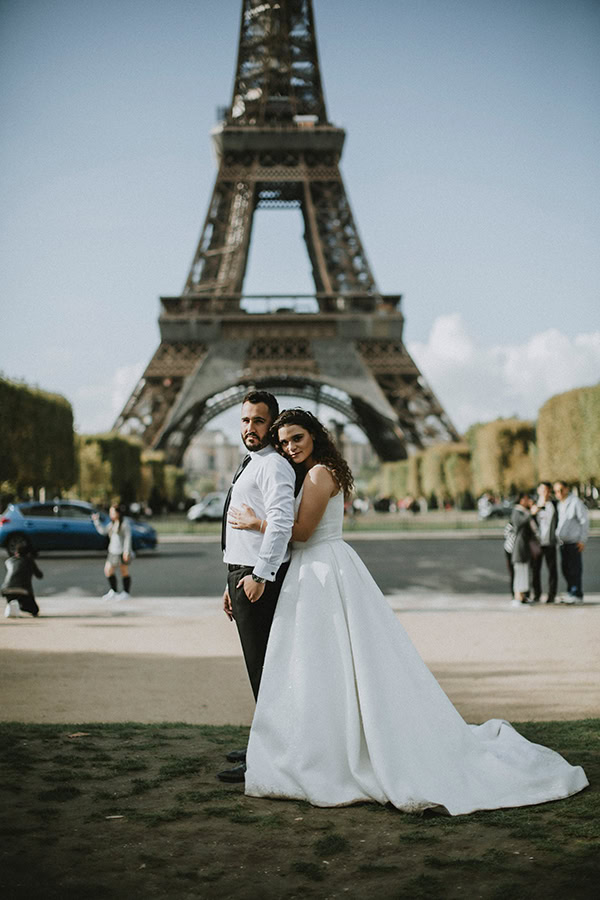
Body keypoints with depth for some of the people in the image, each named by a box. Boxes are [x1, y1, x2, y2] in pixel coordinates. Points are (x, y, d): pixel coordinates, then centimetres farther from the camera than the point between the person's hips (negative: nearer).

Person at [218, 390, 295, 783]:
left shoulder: (274, 466, -11)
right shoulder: (250, 466, 21)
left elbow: (281, 523, -24)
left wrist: (259, 576, -28)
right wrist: (233, 583, 24)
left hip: (259, 578, -10)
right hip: (244, 574, 10)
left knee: (263, 667, -8)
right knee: (260, 666, 16)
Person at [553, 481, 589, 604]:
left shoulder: (576, 502, -9)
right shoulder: (559, 504, 14)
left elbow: (584, 522, -9)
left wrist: (582, 540, -13)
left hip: (574, 542, -7)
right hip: (563, 542, 7)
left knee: (575, 568, -5)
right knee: (565, 568, 9)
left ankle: (577, 595, -1)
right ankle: (571, 592, 18)